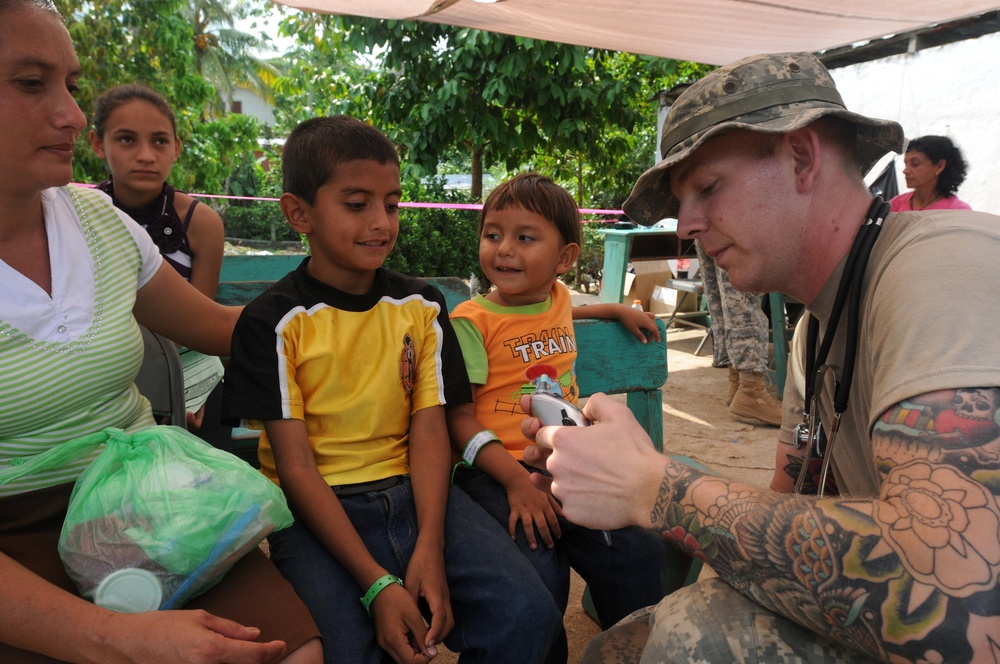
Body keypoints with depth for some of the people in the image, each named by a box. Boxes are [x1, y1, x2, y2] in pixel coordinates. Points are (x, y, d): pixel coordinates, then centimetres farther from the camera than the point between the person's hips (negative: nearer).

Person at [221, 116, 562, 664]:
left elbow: (428, 429, 1)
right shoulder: (273, 322, -5)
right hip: (318, 511, -3)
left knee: (527, 613, -16)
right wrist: (377, 584, -18)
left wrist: (430, 547, -15)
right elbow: (296, 466, -9)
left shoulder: (421, 307, 7)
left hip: (413, 493, 3)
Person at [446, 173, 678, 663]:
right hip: (496, 471, -5)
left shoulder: (558, 297, 12)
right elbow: (459, 418, -9)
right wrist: (516, 479, -19)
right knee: (539, 577, -23)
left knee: (640, 553, -7)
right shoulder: (471, 321, -6)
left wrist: (616, 309, 30)